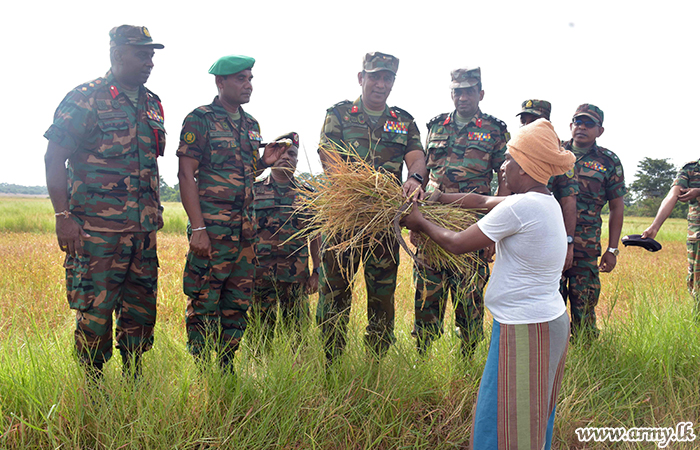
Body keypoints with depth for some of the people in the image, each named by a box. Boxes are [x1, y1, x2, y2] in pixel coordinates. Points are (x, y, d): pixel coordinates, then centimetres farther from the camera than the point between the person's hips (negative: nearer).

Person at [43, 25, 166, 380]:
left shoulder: (152, 105, 15)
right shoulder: (86, 99, -5)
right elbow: (54, 158, -7)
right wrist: (63, 216, -15)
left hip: (143, 229, 6)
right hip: (97, 228, -6)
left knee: (141, 311, 11)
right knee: (94, 311, -1)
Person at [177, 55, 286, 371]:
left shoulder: (251, 125, 17)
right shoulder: (200, 120, -4)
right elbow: (186, 175, -9)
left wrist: (264, 162, 3)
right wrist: (198, 228, -16)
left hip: (245, 229, 7)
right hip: (212, 227, -7)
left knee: (238, 304, 11)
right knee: (204, 304, -3)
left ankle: (227, 367, 23)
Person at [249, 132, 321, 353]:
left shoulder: (307, 194, 10)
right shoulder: (253, 191, 6)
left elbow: (315, 236, 11)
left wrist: (317, 272, 5)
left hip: (297, 277, 1)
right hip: (261, 275, -1)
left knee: (298, 334, 4)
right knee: (260, 337, 3)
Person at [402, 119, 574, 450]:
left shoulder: (520, 207, -21)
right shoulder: (546, 202, 8)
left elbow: (457, 243, -12)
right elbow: (482, 201, 19)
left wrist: (420, 222, 4)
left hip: (524, 332, -9)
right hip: (552, 322, 9)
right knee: (533, 418, 20)